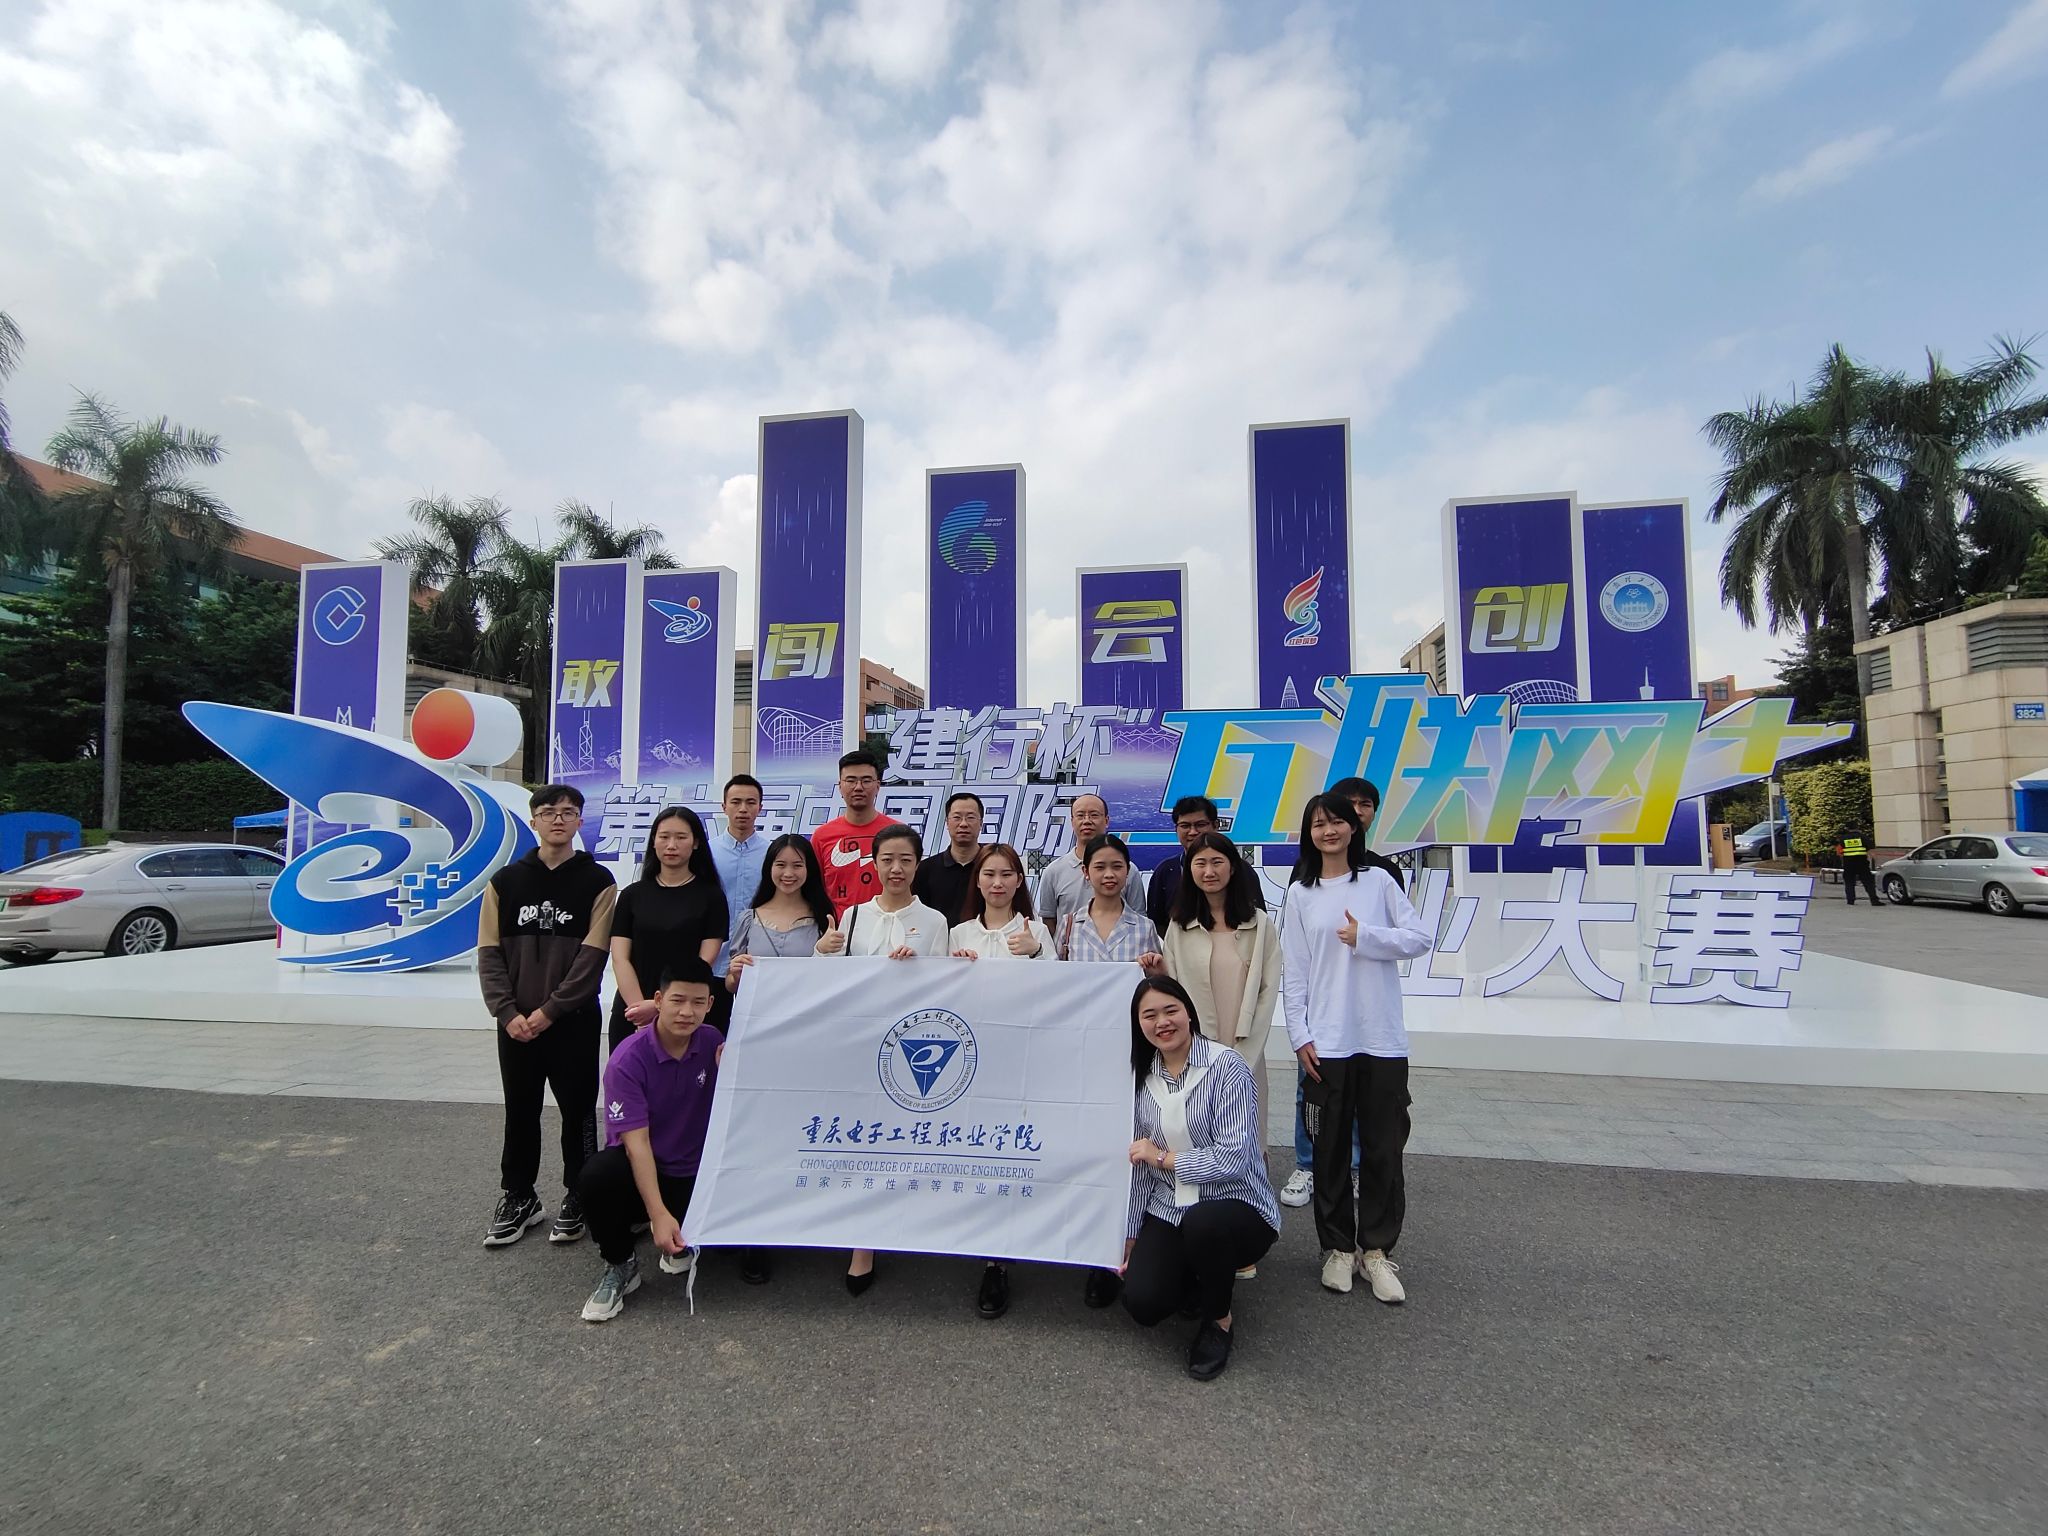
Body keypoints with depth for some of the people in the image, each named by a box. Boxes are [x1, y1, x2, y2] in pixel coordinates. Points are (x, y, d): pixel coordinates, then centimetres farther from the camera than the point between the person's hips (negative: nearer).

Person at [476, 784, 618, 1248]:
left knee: (577, 1111, 7)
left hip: (574, 1021, -3)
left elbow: (592, 956, -10)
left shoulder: (597, 881, -4)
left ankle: (577, 1197, 22)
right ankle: (518, 1196, 30)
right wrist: (508, 1013, -9)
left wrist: (549, 1009, -14)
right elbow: (489, 953, 1)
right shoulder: (506, 881, 5)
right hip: (516, 1024, 3)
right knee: (520, 1112, 14)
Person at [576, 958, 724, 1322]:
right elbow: (636, 1141, -23)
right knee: (598, 1174, -35)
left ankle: (680, 1242, 14)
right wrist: (658, 1214, -32)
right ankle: (620, 1264, -5)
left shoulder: (714, 1043, -5)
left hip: (695, 1176, 4)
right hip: (639, 1171, -3)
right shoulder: (628, 1059, -18)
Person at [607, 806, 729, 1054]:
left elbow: (704, 962, -6)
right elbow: (620, 959, 1)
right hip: (631, 1013, 2)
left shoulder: (711, 896, 1)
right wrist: (639, 1005, -13)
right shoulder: (632, 895, 8)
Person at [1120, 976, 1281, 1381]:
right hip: (1168, 1212, 5)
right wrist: (1131, 1235, 9)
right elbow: (1139, 1164, 8)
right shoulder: (1142, 1077, 3)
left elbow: (1234, 1157, -21)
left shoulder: (1227, 1067, -14)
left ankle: (1218, 1320, -5)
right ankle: (1205, 1274, 18)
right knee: (1142, 1303, -17)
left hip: (1237, 1207, -4)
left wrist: (1164, 1158, -12)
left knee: (1201, 1223, -37)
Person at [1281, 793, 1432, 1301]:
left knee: (1383, 1147, 6)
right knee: (1330, 1148, 8)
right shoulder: (1301, 894, 3)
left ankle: (1376, 1249, 22)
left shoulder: (1379, 881, 3)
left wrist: (1364, 937, -13)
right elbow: (1293, 971, 2)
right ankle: (1338, 1246, 23)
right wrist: (1300, 1036, -4)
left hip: (1382, 1039, 0)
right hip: (1326, 1042, 0)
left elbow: (1420, 938, -1)